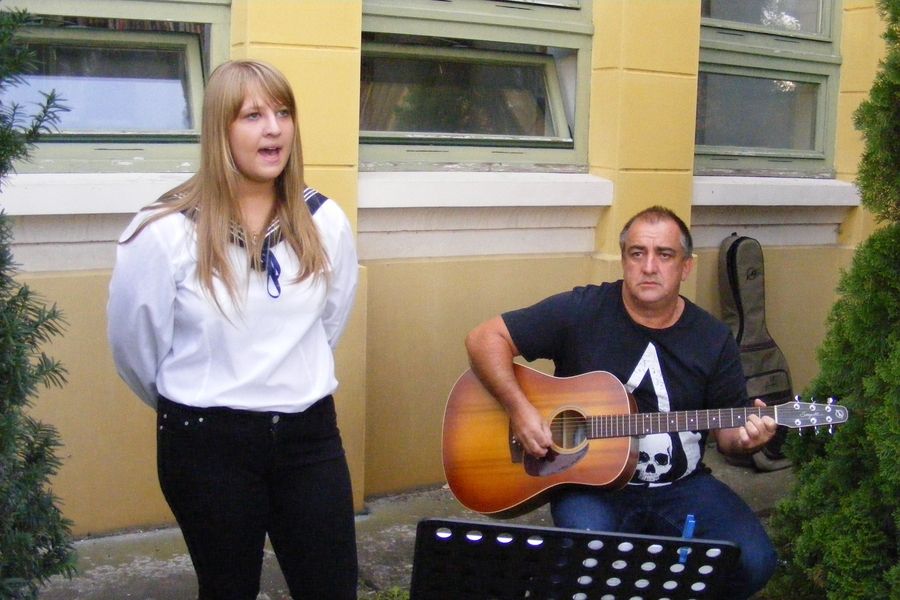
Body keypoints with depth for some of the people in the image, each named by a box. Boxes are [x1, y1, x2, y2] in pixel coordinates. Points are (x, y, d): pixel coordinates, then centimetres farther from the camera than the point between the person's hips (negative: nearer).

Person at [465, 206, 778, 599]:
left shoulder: (713, 339, 2)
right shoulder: (581, 311, -9)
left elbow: (726, 432, 8)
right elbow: (485, 339, -9)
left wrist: (745, 437, -16)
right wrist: (520, 410, -20)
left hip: (681, 486, 4)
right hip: (590, 481, -3)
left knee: (753, 562, -18)